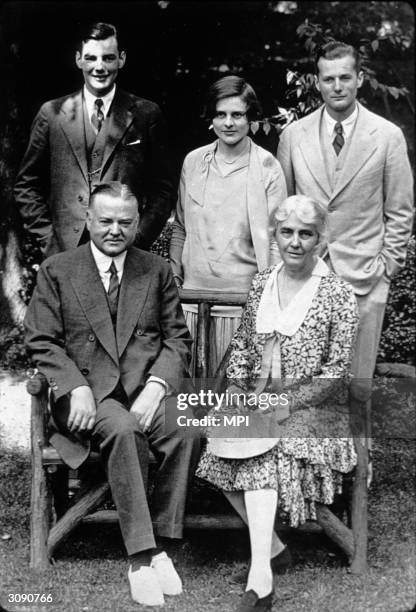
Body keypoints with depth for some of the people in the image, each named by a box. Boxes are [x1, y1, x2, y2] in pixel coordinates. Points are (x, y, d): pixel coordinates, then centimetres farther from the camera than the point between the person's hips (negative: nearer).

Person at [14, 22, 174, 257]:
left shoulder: (146, 114, 5)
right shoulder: (51, 113, 8)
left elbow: (162, 189, 5)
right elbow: (27, 186, 11)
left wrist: (139, 239, -5)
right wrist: (47, 238, 0)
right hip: (64, 251, 1)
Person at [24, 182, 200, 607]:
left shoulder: (157, 271, 15)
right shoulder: (56, 271, 10)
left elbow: (177, 339, 10)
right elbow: (42, 342, 4)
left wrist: (157, 385, -9)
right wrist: (77, 388, -13)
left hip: (147, 387, 2)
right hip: (88, 391, -2)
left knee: (188, 432, -29)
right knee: (123, 429, -34)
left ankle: (159, 543, -14)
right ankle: (141, 556, -25)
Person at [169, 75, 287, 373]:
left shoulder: (267, 167, -3)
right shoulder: (193, 162, 7)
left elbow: (274, 236, -3)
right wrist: (174, 278, 11)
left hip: (244, 296, -3)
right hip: (193, 293, 3)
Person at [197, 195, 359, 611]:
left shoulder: (338, 294, -4)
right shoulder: (261, 283, 11)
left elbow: (337, 369, -8)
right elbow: (241, 345, 15)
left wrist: (288, 403, -16)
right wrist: (237, 390, -1)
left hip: (312, 406, -5)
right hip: (256, 400, 5)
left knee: (262, 453, -30)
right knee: (220, 446, -22)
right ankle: (271, 547, -5)